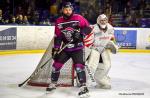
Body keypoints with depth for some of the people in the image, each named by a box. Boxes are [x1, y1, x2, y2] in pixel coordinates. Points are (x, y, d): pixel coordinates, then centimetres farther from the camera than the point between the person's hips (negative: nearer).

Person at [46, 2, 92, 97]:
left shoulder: (78, 18, -9)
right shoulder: (59, 21, 1)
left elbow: (88, 28, -8)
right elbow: (57, 37, 5)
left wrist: (80, 32, -25)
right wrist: (55, 49, 0)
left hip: (78, 47, -4)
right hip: (65, 47, 4)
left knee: (79, 65, -17)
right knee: (57, 64, 4)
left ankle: (83, 86, -14)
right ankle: (53, 83, 22)